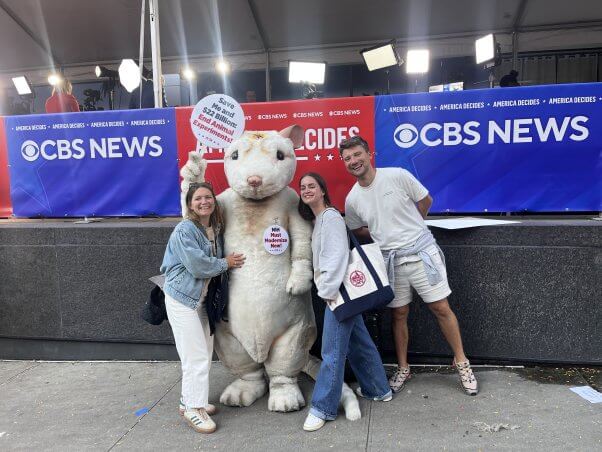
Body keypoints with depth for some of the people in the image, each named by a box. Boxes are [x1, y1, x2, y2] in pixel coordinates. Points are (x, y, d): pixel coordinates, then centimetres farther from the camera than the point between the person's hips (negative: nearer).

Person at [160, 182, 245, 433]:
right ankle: (193, 409, 9)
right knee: (196, 356, -6)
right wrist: (225, 263, -10)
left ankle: (189, 400, 29)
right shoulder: (184, 230, -16)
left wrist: (227, 261, 0)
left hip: (202, 298, 8)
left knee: (204, 353, 12)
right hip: (182, 299, -8)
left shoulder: (215, 229, 8)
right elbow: (197, 265, -23)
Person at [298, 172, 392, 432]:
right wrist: (327, 290, 11)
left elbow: (337, 257, -20)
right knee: (359, 343, 19)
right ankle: (378, 390, 33)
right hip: (337, 291, 10)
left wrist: (328, 292, -19)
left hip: (339, 291, -10)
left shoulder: (331, 217, -12)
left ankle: (322, 408, 6)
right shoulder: (317, 220, 17)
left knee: (332, 352, -4)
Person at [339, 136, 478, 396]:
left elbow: (426, 201, 4)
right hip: (391, 259, 3)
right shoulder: (352, 200, -1)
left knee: (441, 308, 2)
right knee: (398, 314, 11)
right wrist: (387, 234, 7)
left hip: (421, 250, -2)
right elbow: (357, 230, 16)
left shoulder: (397, 176, -10)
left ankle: (461, 362, 21)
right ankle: (403, 368, 28)